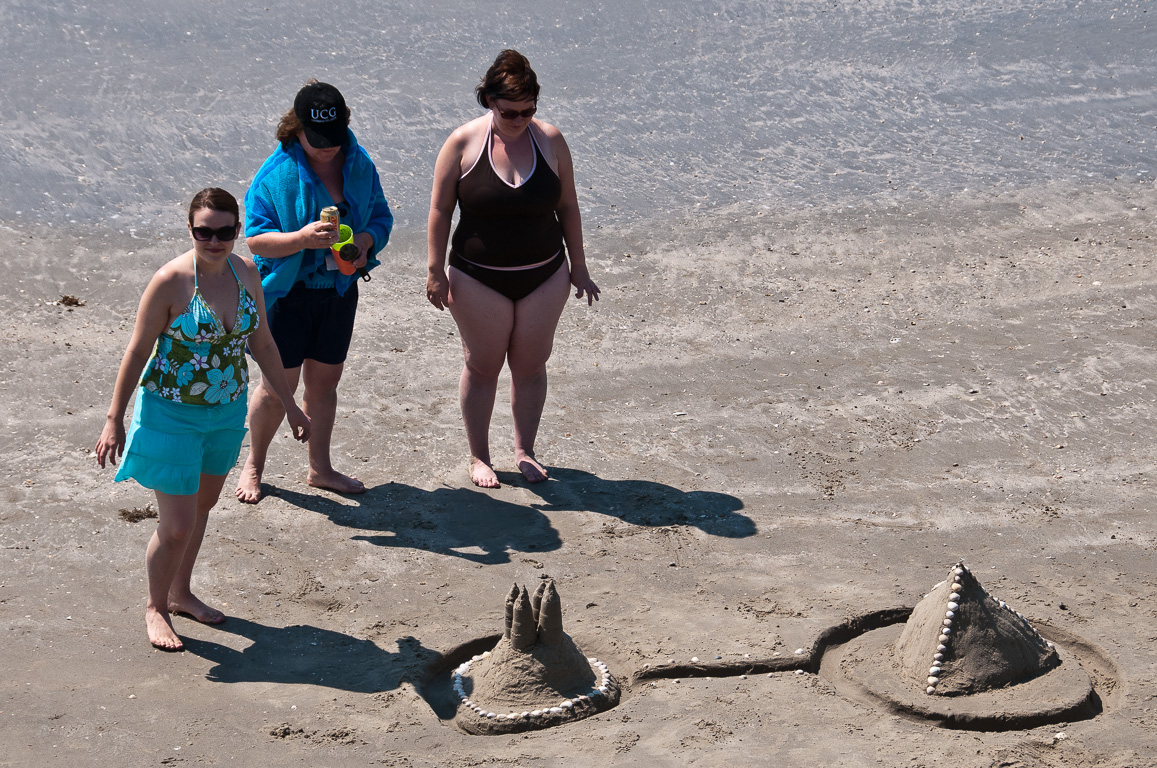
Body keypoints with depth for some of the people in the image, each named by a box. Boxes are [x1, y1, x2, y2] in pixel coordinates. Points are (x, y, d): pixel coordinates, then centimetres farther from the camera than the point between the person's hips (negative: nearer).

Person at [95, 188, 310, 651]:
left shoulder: (246, 274, -3)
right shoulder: (171, 281, -20)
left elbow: (262, 344, 9)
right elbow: (138, 352, -13)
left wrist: (290, 405, 13)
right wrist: (114, 420, -12)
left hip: (227, 411, 6)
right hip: (172, 415, -6)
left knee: (201, 506, 21)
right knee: (177, 526, -3)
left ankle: (181, 593, 41)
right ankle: (156, 607, 21)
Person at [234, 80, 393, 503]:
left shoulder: (358, 164, 0)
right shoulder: (276, 172, -14)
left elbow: (381, 217, 10)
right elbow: (257, 241, -16)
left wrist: (366, 240, -13)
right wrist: (303, 238, -33)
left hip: (340, 290, 4)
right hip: (288, 293, -4)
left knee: (325, 380, 13)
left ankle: (320, 468, 27)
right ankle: (253, 465, 22)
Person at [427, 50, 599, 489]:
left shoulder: (549, 141, -3)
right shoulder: (463, 143, -9)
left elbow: (568, 206, 6)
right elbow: (440, 211, -5)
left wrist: (578, 267, 8)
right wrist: (435, 271, -8)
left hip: (544, 277, 2)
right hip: (478, 279, -2)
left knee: (531, 366, 10)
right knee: (482, 366, 7)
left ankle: (524, 451, 27)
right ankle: (479, 456, 22)